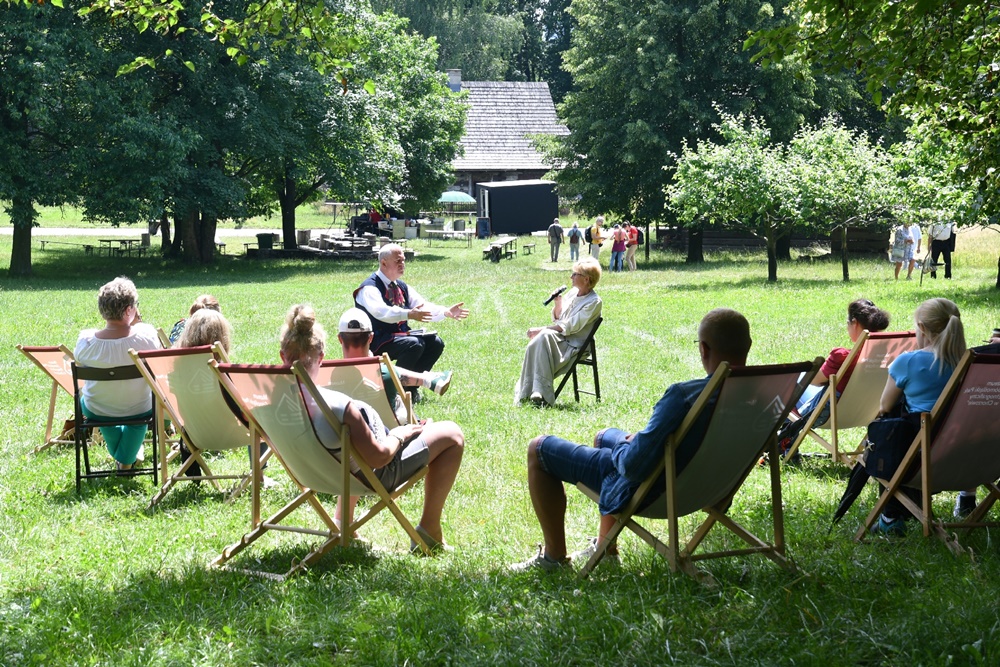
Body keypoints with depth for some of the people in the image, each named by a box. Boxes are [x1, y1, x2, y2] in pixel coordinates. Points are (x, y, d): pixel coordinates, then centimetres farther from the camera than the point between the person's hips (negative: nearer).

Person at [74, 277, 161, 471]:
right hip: (138, 411, -1)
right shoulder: (146, 334, -26)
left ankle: (118, 454, 57)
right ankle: (126, 461, 45)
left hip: (96, 412, 1)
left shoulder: (86, 340, -23)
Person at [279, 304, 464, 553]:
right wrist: (398, 435, -9)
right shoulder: (335, 405, -39)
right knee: (452, 435, 9)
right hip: (377, 476, -7)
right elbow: (378, 457, -30)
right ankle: (429, 531, 16)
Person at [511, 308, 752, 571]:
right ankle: (605, 547, 41)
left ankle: (554, 556, 18)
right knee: (604, 436, 35)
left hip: (650, 489, -8)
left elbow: (634, 466, -32)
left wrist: (623, 447, -7)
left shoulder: (683, 396, -35)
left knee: (538, 448, 9)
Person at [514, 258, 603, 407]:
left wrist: (540, 330, -17)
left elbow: (569, 327, -16)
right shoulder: (573, 292, 13)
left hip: (574, 346, -7)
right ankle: (525, 392, -26)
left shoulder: (594, 302, -10)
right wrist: (557, 304, -1)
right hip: (559, 338, 7)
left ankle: (542, 394, -35)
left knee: (545, 336, -33)